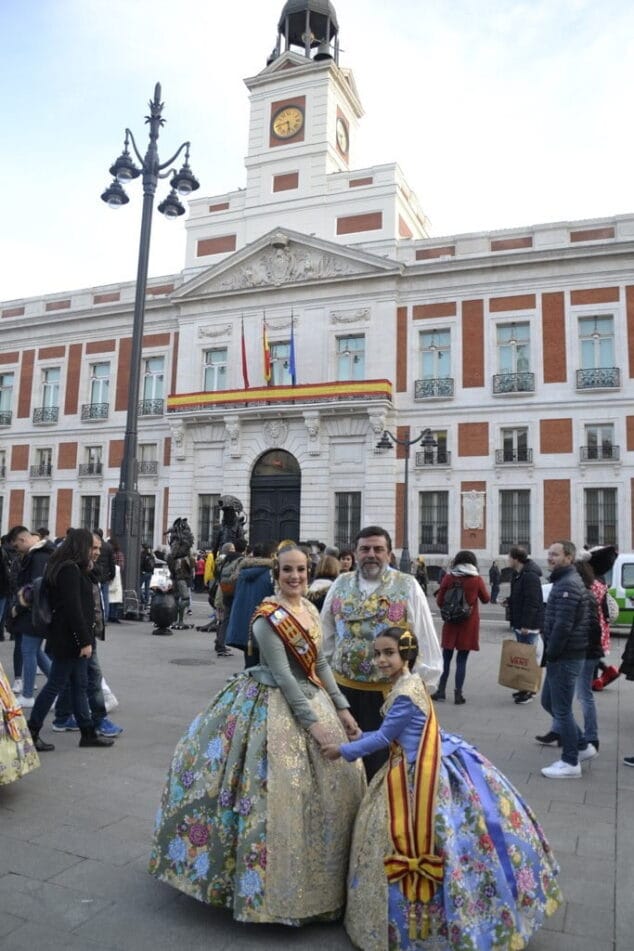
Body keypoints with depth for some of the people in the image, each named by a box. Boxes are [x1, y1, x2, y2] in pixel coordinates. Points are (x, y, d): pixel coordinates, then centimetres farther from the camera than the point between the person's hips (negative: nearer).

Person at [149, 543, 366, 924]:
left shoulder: (310, 608, 5)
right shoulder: (268, 617, -18)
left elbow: (320, 663, 10)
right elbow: (283, 675, -21)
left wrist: (342, 709, 6)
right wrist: (313, 723, -21)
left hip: (309, 698, 8)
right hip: (275, 706, -8)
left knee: (336, 780, 12)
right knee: (280, 789, -6)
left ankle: (322, 879, 30)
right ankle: (275, 883, 15)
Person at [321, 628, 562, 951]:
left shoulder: (404, 694, -27)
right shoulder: (409, 684, 4)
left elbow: (384, 738, -16)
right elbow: (392, 734, 15)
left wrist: (344, 750, -4)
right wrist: (357, 740, 17)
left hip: (419, 775, -10)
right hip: (422, 768, 10)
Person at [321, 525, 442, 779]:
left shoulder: (407, 586, -4)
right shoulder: (341, 584, 5)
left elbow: (424, 638, -4)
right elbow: (326, 635, 11)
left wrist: (424, 681, -6)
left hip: (389, 690, -3)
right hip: (344, 686, 3)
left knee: (381, 759, 6)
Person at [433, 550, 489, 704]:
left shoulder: (448, 578, -4)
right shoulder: (476, 579, -8)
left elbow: (440, 601, 1)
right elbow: (486, 599, 6)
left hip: (451, 622, 1)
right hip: (469, 623, -1)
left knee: (446, 657, 11)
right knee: (462, 659, 4)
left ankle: (441, 691, 14)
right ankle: (458, 693, 6)